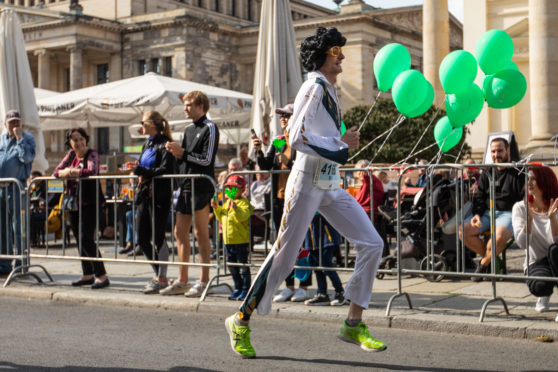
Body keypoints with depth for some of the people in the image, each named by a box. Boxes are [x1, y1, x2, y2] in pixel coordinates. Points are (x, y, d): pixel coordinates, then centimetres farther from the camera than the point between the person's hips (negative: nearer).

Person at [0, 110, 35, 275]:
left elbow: (27, 158, -13)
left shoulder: (27, 139, 3)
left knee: (18, 228, -5)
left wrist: (19, 138, -12)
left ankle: (20, 264, -1)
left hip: (16, 188, -5)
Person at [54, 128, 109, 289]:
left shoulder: (92, 154, -6)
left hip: (89, 203, -7)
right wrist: (65, 172, -15)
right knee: (79, 239, 10)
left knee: (87, 239, -12)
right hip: (74, 202, 7)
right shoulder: (71, 154, 13)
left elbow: (92, 171, -24)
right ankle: (88, 275, 19)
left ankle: (102, 275, -9)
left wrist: (71, 172, -15)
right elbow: (57, 171, 8)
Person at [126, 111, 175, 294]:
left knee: (158, 237, -4)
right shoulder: (147, 144, 17)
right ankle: (158, 274, 21)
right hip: (144, 195, 9)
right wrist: (137, 168, 2)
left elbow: (165, 170, -18)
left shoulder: (164, 144, -9)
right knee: (142, 239, 9)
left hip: (159, 196, -9)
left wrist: (140, 170, -18)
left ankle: (162, 279, 5)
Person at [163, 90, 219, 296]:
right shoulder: (188, 129, 19)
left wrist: (182, 153, -12)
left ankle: (204, 281, 2)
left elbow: (207, 159, -13)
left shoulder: (209, 128, -6)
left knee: (201, 233, -4)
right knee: (180, 232, 7)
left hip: (202, 186, -8)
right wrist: (176, 153, 1)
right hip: (186, 185, 8)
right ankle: (182, 281, 14)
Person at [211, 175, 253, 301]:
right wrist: (216, 208, 9)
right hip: (228, 240, 8)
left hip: (241, 240, -8)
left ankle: (246, 289, 5)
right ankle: (238, 288, 25)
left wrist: (236, 208, -40)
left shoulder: (243, 202, -10)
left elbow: (243, 216, -26)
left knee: (243, 265, -2)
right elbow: (221, 218, 22)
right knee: (232, 265, 14)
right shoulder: (227, 202, 15)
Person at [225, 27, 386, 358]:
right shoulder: (314, 87, -12)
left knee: (372, 244, -2)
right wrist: (340, 144, -17)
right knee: (284, 257, -3)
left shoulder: (331, 90, 15)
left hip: (331, 185, 8)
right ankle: (241, 321, 13)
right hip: (308, 183, -8)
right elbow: (298, 138, -22)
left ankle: (354, 324, 4)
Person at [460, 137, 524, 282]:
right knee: (463, 230, -21)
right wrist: (477, 214, -3)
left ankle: (483, 264, -9)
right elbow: (479, 197, 15)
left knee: (500, 235, -38)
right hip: (487, 212, 5)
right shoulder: (486, 174, 19)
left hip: (508, 213, -5)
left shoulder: (517, 173, 4)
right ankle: (492, 259, -3)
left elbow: (524, 199, -1)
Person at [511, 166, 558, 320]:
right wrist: (529, 219, -31)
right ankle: (545, 295, 6)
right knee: (539, 286, -33)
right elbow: (522, 243, -16)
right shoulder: (520, 208, -4)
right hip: (536, 262, 1)